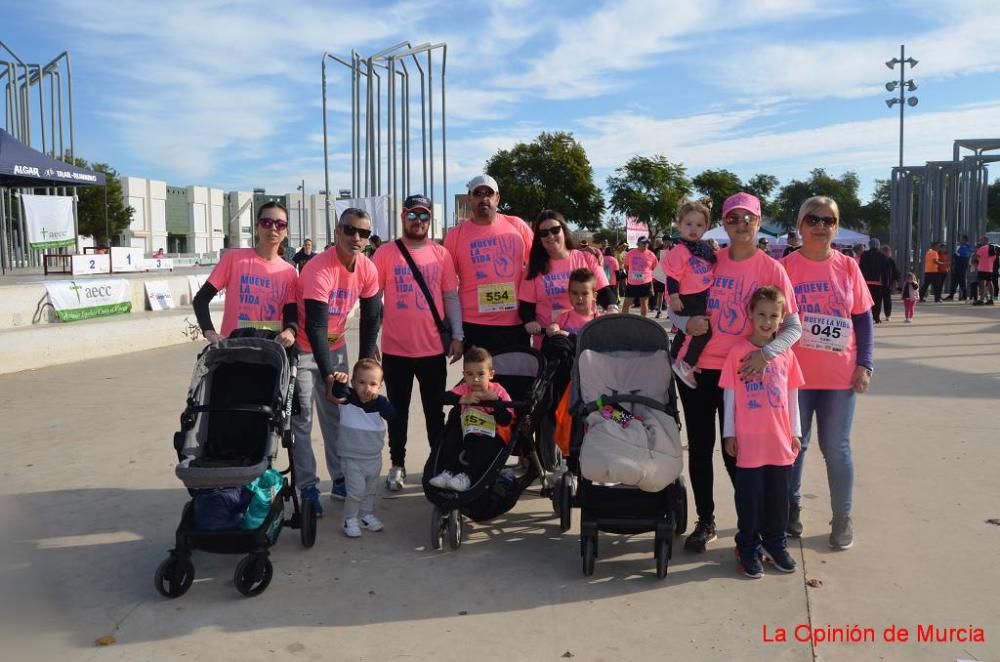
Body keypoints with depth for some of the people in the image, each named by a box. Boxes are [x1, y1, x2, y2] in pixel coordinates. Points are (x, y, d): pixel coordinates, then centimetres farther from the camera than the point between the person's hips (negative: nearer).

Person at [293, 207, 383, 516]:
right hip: (304, 349, -6)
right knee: (302, 419, -5)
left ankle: (340, 479, 20)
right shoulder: (318, 269, -29)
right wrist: (328, 374, -37)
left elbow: (371, 318, -1)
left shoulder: (367, 270, -10)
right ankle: (307, 488, 2)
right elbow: (315, 327, -32)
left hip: (336, 346, 6)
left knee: (337, 415, 11)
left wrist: (364, 362, -4)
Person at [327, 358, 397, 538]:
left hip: (374, 457, 4)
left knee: (371, 489, 20)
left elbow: (392, 414, -23)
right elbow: (338, 393, -35)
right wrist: (339, 381, -56)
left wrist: (378, 400, -34)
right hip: (352, 457, -4)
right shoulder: (348, 398, -14)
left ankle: (367, 516, 40)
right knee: (356, 490, -8)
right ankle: (350, 520, 12)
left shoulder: (380, 402, -7)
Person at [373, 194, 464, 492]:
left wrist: (457, 336, 3)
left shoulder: (441, 254, 5)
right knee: (398, 411, 10)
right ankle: (397, 465, 22)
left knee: (435, 411, 12)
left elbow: (451, 296, 8)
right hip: (395, 348, -1)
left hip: (434, 348, 2)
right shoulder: (385, 253, -1)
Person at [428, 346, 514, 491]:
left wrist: (496, 401, -32)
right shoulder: (464, 389, -2)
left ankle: (468, 477, -33)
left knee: (484, 447, -32)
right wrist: (464, 399, -40)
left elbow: (506, 421, -17)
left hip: (494, 437, -3)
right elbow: (445, 397, -23)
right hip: (473, 435, 4)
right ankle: (451, 472, -14)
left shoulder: (499, 392, -9)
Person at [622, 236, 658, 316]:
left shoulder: (651, 255, -4)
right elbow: (626, 266, 12)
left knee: (644, 303, 8)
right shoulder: (630, 253, -3)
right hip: (631, 283, 1)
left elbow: (655, 267, 10)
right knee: (627, 303, 3)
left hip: (645, 283, -1)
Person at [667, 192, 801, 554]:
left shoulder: (771, 269, -4)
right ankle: (705, 522, 21)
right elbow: (675, 309, 9)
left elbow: (793, 326, -7)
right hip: (698, 367, 3)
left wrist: (766, 352, -24)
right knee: (700, 447, 8)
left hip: (740, 371, -2)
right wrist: (687, 323, -13)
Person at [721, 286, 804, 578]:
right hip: (749, 442, -3)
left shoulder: (786, 354, 4)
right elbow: (729, 395, -3)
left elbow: (793, 395, 10)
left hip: (780, 441, 3)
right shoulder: (738, 352, -6)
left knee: (778, 495, 14)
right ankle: (748, 548, 19)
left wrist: (795, 431, 10)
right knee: (750, 497, 6)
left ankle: (776, 543, 31)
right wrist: (729, 433, -2)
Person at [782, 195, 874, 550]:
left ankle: (842, 519, 22)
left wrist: (865, 364, -2)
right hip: (795, 375, -1)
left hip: (840, 375, 1)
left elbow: (863, 319, 6)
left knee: (836, 448, 9)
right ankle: (791, 509, 27)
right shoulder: (785, 267, -4)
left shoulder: (847, 267, 2)